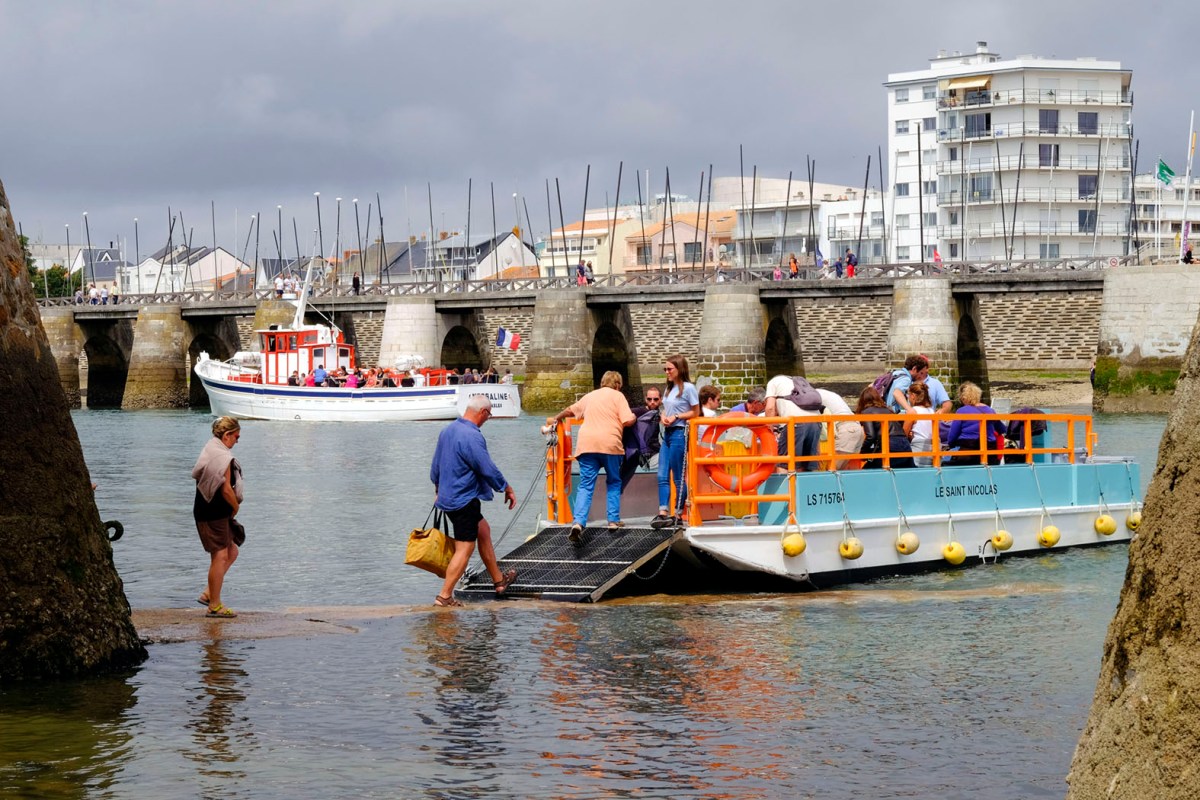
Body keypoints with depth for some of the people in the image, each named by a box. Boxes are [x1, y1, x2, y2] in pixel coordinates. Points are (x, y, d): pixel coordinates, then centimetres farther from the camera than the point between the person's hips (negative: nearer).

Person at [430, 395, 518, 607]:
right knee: (465, 549, -5)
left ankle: (499, 580, 33)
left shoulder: (447, 431, 7)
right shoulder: (472, 437, -22)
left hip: (448, 496, 10)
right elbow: (488, 469, -19)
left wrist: (438, 490, 31)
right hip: (464, 500, -10)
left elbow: (435, 465, 18)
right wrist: (507, 489, -5)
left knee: (483, 530, 23)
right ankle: (445, 596, -6)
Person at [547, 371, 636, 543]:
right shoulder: (617, 396, 8)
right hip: (610, 444, -3)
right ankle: (613, 520, 15)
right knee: (613, 482, 19)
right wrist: (633, 417, 20)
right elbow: (628, 421, -3)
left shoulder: (590, 396, 23)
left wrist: (555, 419, 55)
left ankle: (578, 523, -20)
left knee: (585, 486, -2)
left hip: (586, 443, 3)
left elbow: (570, 410, 37)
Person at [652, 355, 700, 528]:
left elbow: (695, 412, -6)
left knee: (678, 477, -2)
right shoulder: (669, 388, 17)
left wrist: (676, 417, -14)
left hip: (679, 433, -8)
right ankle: (663, 513, -6)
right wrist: (664, 417, 2)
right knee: (662, 476, -1)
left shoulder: (688, 388, -7)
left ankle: (678, 515, 4)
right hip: (667, 433, 8)